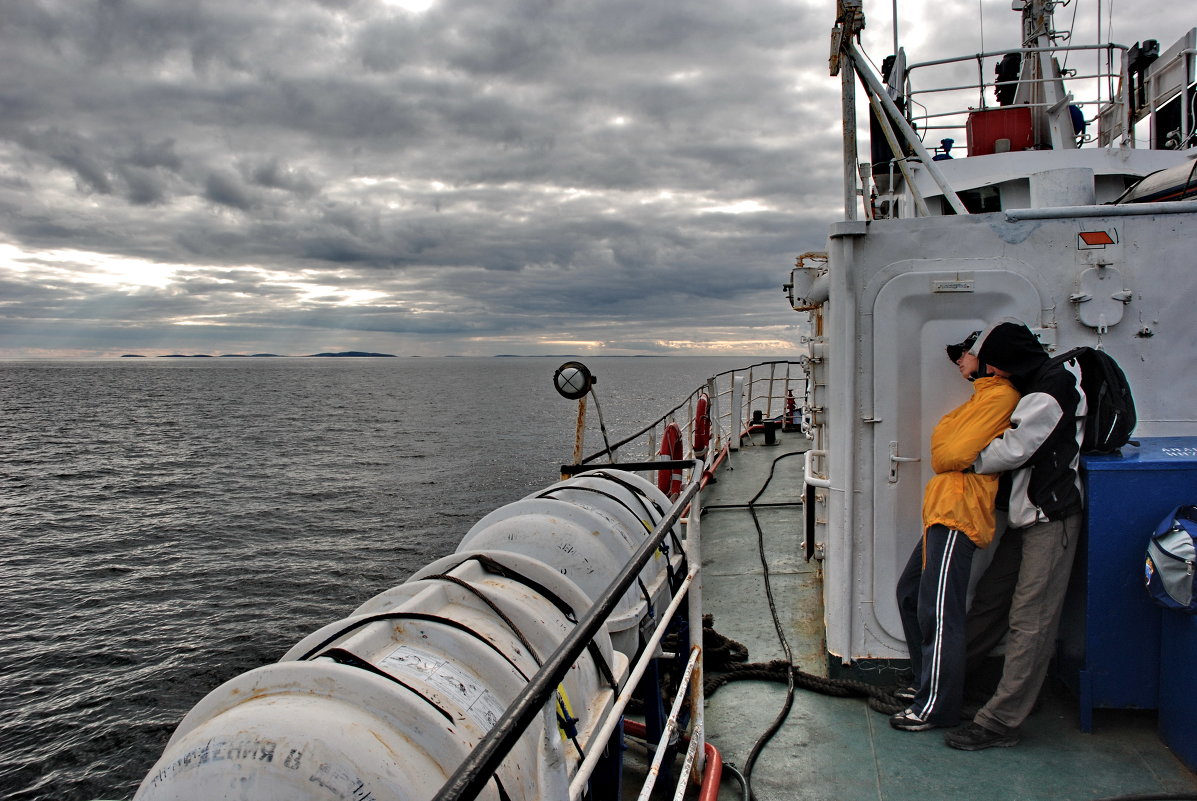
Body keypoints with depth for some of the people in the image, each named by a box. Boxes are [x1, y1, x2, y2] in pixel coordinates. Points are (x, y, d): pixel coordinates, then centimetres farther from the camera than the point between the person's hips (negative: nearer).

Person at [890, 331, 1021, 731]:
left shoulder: (1000, 395, -11)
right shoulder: (983, 397, 23)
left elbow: (954, 454, -16)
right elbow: (942, 443, 17)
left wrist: (944, 456, 2)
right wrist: (948, 455, -2)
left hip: (957, 515, -11)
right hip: (943, 511, 11)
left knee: (938, 612, -7)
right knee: (910, 593, 18)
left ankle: (937, 706, 1)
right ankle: (927, 684, 29)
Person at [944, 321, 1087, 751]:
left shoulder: (1047, 396, -17)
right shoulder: (1046, 381, 15)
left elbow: (1011, 451, -16)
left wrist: (967, 461, 0)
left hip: (1051, 520, -10)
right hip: (1027, 516, 10)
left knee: (1030, 621, -7)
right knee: (989, 595, 13)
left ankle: (1000, 722, -5)